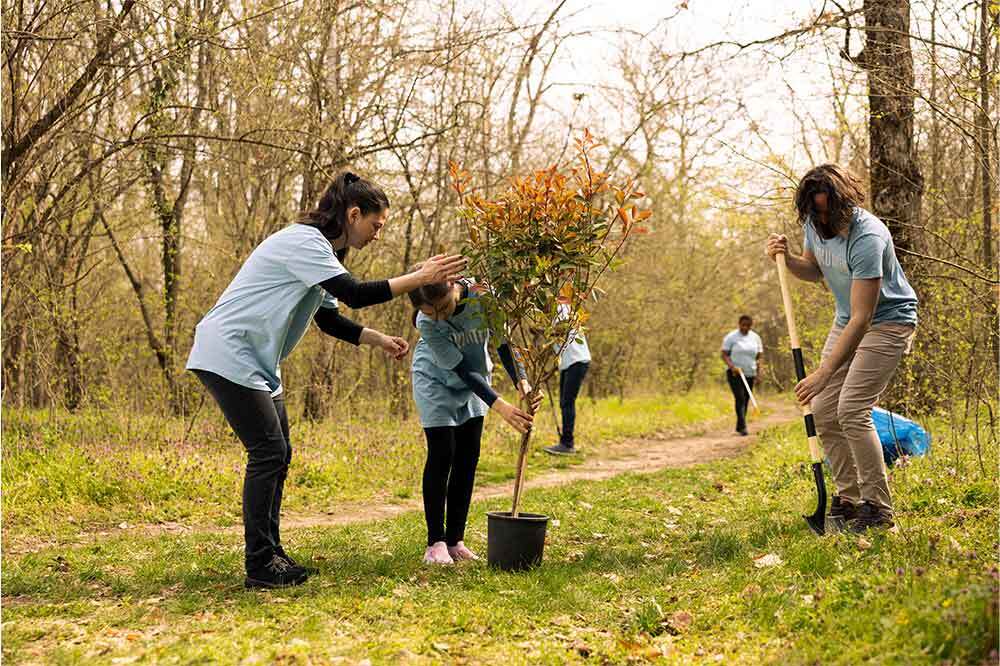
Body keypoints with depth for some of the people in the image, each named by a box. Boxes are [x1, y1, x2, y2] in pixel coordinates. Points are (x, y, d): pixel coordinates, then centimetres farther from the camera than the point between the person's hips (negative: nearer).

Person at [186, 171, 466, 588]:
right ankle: (260, 565, -7)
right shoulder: (303, 241, -17)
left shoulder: (320, 250, 15)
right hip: (228, 355, -11)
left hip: (256, 364, 11)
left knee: (277, 454, 10)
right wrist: (420, 278, -21)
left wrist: (378, 340, 11)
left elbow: (329, 319, 21)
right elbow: (355, 295, -25)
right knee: (269, 452, -12)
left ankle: (271, 554, 17)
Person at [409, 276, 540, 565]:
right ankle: (436, 543, -3)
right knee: (442, 455, -10)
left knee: (468, 456, 1)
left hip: (474, 380, 4)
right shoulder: (426, 323, -32)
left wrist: (521, 382, -35)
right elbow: (461, 369, -30)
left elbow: (502, 340, -19)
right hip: (435, 380, -3)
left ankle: (455, 540, 8)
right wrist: (499, 406, -39)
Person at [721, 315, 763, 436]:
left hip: (749, 373, 5)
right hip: (734, 373, -4)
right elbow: (724, 354, -6)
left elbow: (759, 355, 13)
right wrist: (732, 366, -22)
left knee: (746, 400, 8)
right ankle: (743, 427, -20)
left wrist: (758, 372, 4)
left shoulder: (755, 338, 8)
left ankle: (739, 426, 20)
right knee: (740, 399, -16)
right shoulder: (731, 337, -4)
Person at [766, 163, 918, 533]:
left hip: (888, 320, -8)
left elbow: (861, 320, -33)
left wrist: (824, 373, -35)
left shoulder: (867, 238, -32)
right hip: (847, 321, 8)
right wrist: (786, 259, -8)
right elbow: (814, 270, 15)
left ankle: (877, 507, -10)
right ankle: (849, 498, 12)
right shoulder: (814, 224, -7)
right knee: (823, 412, 2)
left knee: (852, 410, -20)